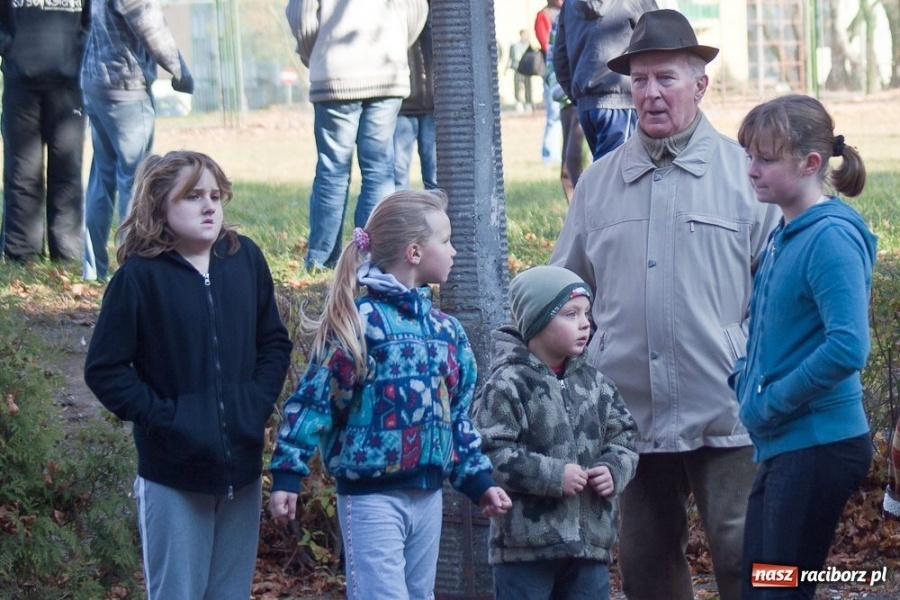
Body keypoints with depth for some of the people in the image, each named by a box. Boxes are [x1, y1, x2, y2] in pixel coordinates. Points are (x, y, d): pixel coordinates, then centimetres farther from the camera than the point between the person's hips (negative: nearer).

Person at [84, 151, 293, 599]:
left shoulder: (245, 258, 2)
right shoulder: (140, 275, -10)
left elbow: (275, 342, 12)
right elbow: (104, 369, -8)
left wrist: (258, 402, -2)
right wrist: (160, 416, -13)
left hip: (241, 463, 4)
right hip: (173, 471, -4)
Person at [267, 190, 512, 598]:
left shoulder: (447, 330, 11)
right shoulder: (360, 323, -12)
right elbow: (312, 400, -12)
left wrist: (478, 480, 15)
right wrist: (286, 475, -14)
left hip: (428, 495, 8)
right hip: (371, 498, -7)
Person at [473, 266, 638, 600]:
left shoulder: (594, 384, 10)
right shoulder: (508, 385, -10)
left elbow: (623, 436, 17)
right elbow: (491, 453, -17)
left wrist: (614, 470, -4)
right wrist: (552, 475, -21)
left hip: (591, 537, 6)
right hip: (525, 542, -6)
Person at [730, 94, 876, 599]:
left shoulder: (832, 237, -16)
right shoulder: (785, 235, 12)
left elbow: (847, 348, -26)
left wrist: (771, 403, -18)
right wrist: (747, 376, 7)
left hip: (819, 447, -9)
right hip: (783, 446, 10)